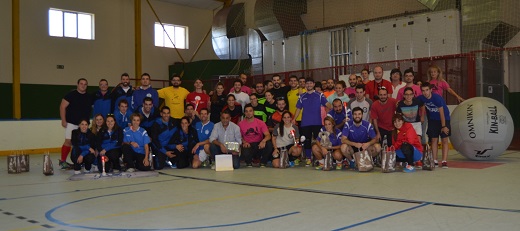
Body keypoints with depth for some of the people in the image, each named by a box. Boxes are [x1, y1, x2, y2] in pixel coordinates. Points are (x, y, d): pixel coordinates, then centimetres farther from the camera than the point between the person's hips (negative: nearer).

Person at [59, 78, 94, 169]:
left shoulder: (89, 97, 10)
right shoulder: (71, 94, -5)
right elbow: (62, 106, -7)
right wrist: (63, 120, -11)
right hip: (72, 123, -5)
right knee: (68, 141, -9)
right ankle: (62, 161, -2)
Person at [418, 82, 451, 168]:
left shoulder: (437, 98, -26)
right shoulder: (421, 98, -14)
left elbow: (442, 113, -22)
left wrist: (443, 126, -19)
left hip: (444, 119, -4)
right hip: (432, 120, 4)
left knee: (444, 140, -6)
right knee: (433, 140, 2)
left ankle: (444, 161, -6)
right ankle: (435, 161, 6)